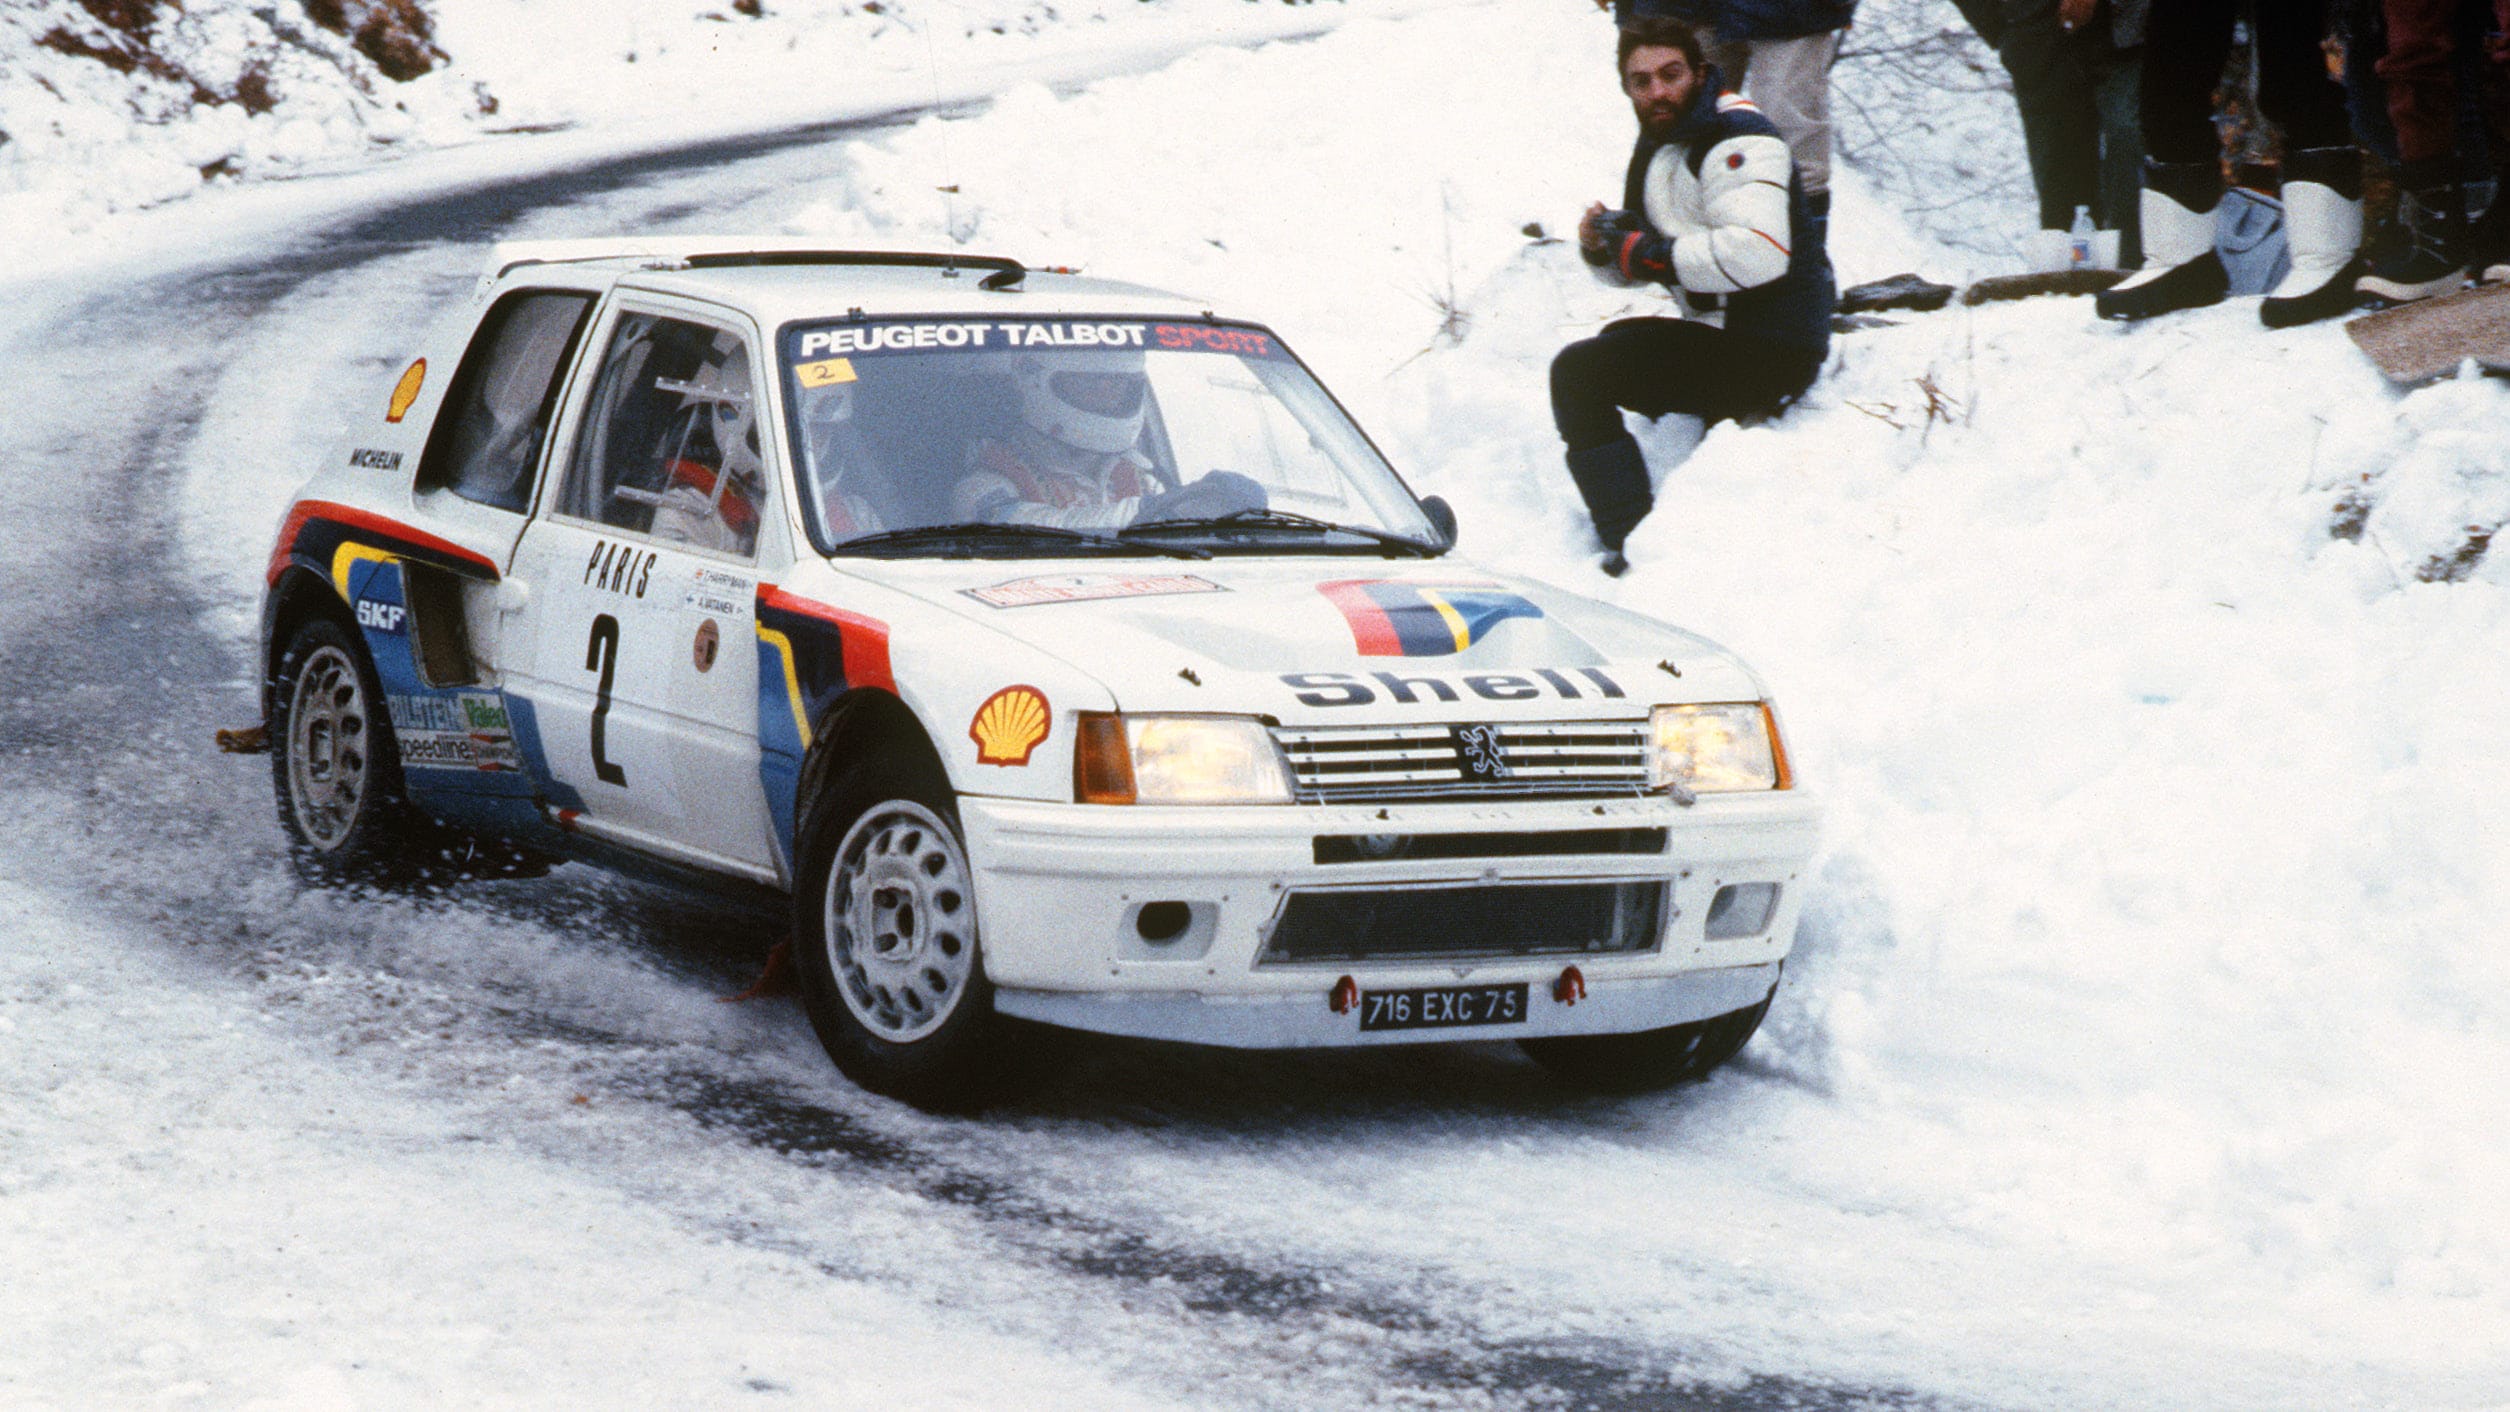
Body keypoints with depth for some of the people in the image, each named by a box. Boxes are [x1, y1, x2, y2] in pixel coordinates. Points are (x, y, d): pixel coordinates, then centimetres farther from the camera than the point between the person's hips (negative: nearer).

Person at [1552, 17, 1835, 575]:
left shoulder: (1737, 142, -17)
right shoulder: (1657, 146, 15)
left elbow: (1759, 252, -34)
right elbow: (1634, 267, 23)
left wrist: (1648, 253, -24)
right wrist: (1603, 248, -1)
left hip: (1768, 354, -11)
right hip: (1723, 331, 11)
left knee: (1578, 373, -15)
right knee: (1618, 341, 31)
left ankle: (1632, 545, -19)